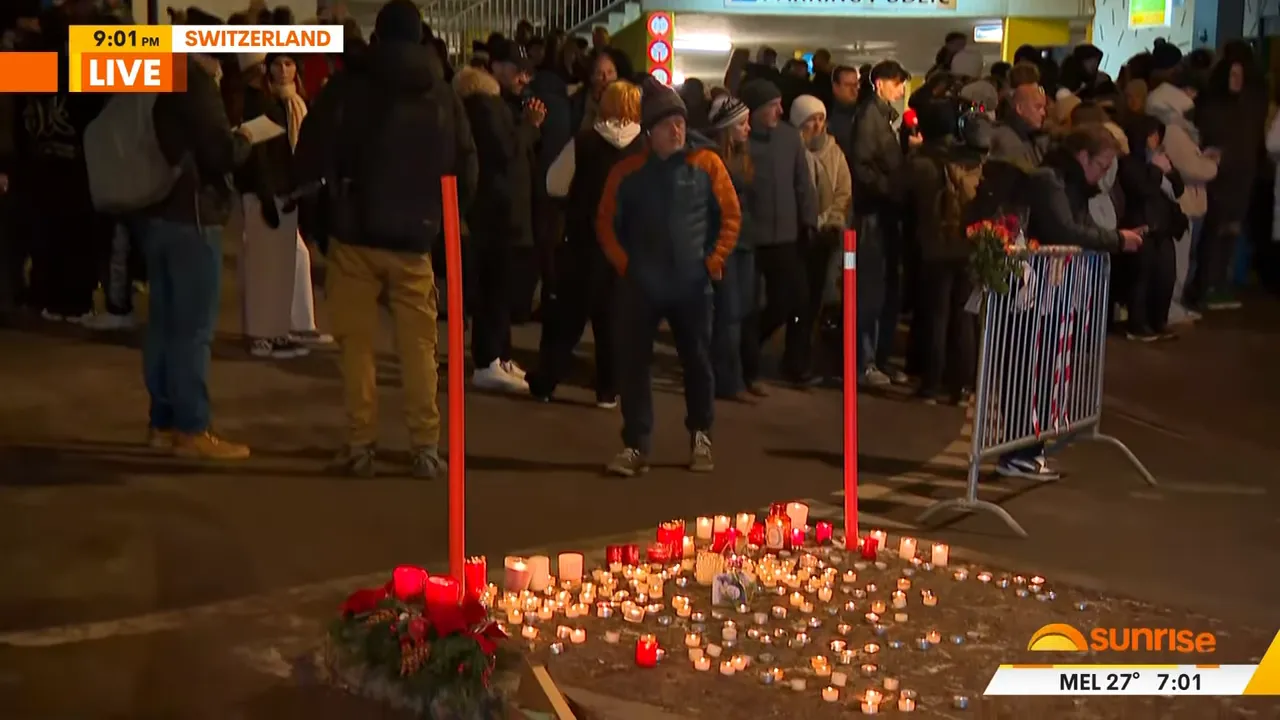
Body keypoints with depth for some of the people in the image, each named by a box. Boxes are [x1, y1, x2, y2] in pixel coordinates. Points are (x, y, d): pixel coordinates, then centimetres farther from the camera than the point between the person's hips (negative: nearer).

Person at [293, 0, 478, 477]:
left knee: (357, 343, 6)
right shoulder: (442, 95, 4)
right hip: (414, 239, 2)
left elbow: (313, 154, -10)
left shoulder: (348, 86, -4)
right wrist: (442, 218, 16)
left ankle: (360, 446, 4)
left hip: (355, 234, -2)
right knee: (418, 345, 9)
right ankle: (426, 448, 6)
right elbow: (465, 169, 5)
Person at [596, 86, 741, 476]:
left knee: (697, 363, 8)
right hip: (640, 286, 0)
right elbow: (606, 222, 7)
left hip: (693, 285, 0)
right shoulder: (627, 171, 0)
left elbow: (730, 216, 3)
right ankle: (636, 445, 6)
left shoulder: (707, 164, -1)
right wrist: (624, 264, 0)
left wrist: (714, 260, -2)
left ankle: (701, 437, 24)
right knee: (633, 364, 0)